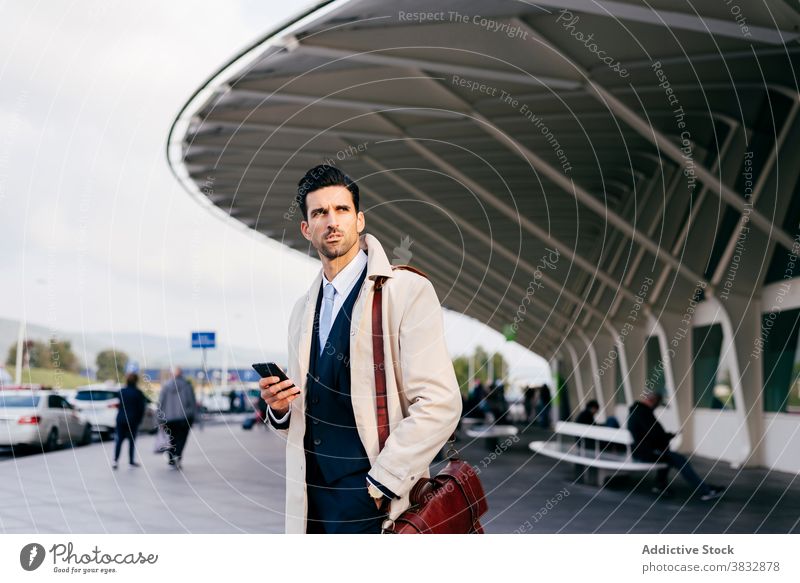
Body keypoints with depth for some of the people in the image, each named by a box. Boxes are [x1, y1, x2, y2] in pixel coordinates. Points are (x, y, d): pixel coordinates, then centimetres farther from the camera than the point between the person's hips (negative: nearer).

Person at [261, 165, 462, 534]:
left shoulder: (407, 291, -7)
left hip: (372, 503, -6)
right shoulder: (304, 309, 14)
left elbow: (440, 403, -15)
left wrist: (380, 485, -16)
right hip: (311, 502, 6)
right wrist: (279, 408, 0)